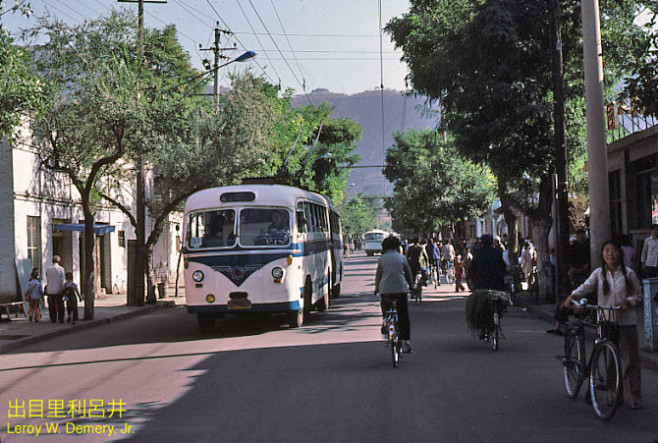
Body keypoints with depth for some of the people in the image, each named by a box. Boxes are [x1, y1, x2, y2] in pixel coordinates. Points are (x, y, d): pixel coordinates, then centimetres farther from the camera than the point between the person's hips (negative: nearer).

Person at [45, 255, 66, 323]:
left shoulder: (48, 268, 3)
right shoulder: (61, 269, -6)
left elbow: (47, 280, 7)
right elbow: (62, 280, -8)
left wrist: (48, 287, 14)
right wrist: (62, 289, -5)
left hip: (50, 290, 2)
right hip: (58, 290, -2)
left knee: (52, 306, 7)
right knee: (60, 306, 5)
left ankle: (53, 319, 6)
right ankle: (61, 319, 2)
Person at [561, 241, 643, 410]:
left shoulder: (628, 273, 1)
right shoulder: (599, 273, 3)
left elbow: (638, 295, 6)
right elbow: (585, 287, -4)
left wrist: (627, 301, -14)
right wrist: (571, 297, -21)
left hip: (626, 321, -1)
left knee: (631, 359, -2)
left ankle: (635, 397, 6)